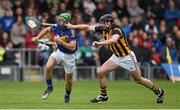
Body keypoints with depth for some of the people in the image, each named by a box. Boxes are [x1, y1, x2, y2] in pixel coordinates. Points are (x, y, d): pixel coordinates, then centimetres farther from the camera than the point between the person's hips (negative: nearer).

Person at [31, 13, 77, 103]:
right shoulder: (57, 27, -12)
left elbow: (73, 47, -34)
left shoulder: (70, 32, -27)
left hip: (69, 56, -4)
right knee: (48, 67, -22)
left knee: (68, 79, 7)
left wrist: (60, 41, -34)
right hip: (59, 52, 4)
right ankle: (49, 87, 1)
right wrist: (37, 37, -3)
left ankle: (67, 95, 36)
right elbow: (47, 29, 9)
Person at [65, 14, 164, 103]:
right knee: (100, 72, -5)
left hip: (127, 57, -7)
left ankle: (158, 92, 21)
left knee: (139, 80, 1)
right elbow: (88, 27, -1)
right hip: (116, 57, 7)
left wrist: (99, 43, -56)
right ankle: (103, 96, 11)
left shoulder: (116, 29, -28)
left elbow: (114, 40, -49)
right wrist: (73, 26, -6)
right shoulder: (104, 29, -5)